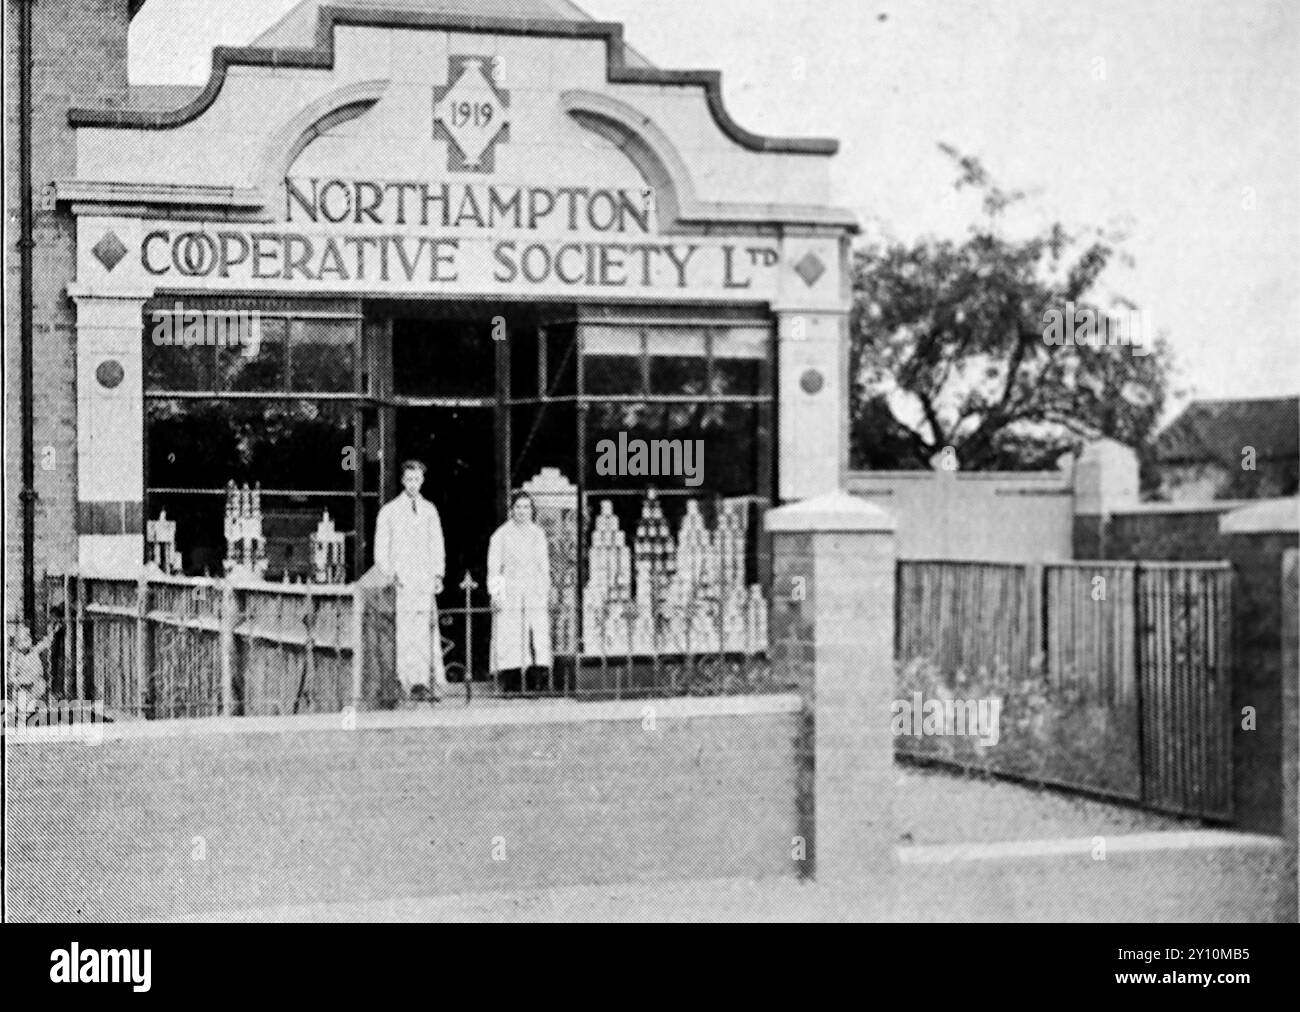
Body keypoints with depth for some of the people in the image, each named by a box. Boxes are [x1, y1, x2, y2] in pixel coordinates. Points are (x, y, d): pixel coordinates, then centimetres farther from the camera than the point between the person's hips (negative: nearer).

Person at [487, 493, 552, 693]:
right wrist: (496, 593, -6)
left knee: (539, 636, -7)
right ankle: (510, 683, -8)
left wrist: (545, 592, 13)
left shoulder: (538, 534, 14)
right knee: (509, 637, -9)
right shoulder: (501, 535, 2)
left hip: (535, 594, 3)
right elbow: (493, 566, 1)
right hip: (509, 593, -3)